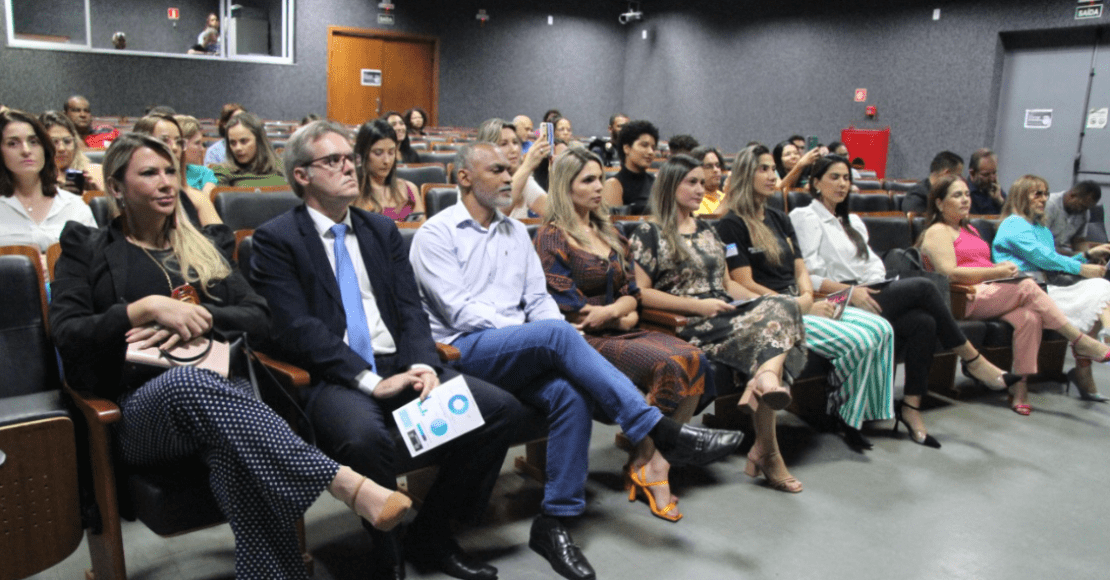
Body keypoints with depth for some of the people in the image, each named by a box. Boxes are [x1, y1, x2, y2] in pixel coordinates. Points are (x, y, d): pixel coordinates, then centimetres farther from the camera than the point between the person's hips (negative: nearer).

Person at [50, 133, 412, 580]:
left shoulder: (199, 245, 24)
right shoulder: (86, 249, 15)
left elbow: (259, 317, 13)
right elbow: (66, 335, -1)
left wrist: (198, 320, -6)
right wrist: (147, 308, -13)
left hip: (218, 387, 3)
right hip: (140, 406, -2)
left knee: (232, 445, -37)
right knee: (190, 381, -40)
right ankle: (347, 485, -51)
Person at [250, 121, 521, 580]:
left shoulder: (383, 230, 18)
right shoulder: (275, 240, 1)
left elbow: (411, 308, 11)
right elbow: (296, 329, -10)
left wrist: (422, 365, -9)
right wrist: (370, 381, -18)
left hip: (398, 366, 6)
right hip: (330, 378, -5)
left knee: (503, 409, -13)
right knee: (365, 437, -39)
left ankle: (431, 534, 4)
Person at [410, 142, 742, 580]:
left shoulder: (516, 232, 20)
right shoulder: (436, 233, 1)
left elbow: (538, 298, 15)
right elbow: (460, 312, -9)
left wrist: (557, 343, -7)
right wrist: (530, 332, -15)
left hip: (520, 353, 5)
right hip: (463, 350, -5)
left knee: (570, 393, -26)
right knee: (556, 333, -31)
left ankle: (555, 521, -16)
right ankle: (662, 432, -29)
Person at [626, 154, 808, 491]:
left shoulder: (706, 231, 27)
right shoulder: (649, 233, 4)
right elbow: (641, 293, -5)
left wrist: (758, 300, 6)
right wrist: (696, 305, -13)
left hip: (725, 314, 7)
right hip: (688, 325, -7)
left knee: (780, 307, -26)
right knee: (771, 328, -28)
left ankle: (765, 379, -46)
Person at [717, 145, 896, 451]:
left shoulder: (779, 218, 20)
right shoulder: (732, 225, -6)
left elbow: (800, 269, 18)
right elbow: (745, 285, -12)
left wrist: (808, 296, -5)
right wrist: (800, 307, -13)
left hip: (799, 305, 8)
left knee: (881, 329, -10)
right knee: (858, 341, -22)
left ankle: (857, 413, -3)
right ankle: (842, 414, -1)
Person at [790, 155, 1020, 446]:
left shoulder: (853, 221, 27)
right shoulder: (805, 218, 1)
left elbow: (874, 262, 21)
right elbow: (806, 275, -10)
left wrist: (875, 287, -1)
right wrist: (850, 290, -20)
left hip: (871, 298, 7)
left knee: (924, 322, -22)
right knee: (922, 286, -21)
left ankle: (911, 407, -19)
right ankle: (972, 360, -9)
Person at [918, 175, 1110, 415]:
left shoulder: (969, 229, 28)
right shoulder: (938, 232, -1)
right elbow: (950, 273, -14)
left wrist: (1001, 267, 6)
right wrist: (997, 272, -12)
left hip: (988, 293, 8)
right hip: (964, 300, -8)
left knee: (1028, 317, -23)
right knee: (1028, 288, -25)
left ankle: (1020, 386, -24)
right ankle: (1082, 342, -16)